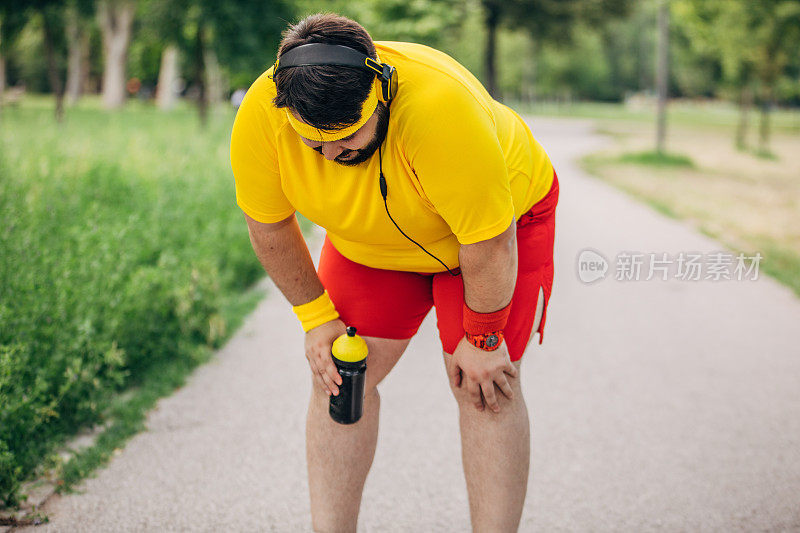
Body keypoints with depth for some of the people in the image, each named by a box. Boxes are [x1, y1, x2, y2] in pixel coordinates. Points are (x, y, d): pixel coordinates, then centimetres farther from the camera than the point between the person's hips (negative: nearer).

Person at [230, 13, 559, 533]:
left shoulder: (441, 108, -43)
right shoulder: (261, 116, -28)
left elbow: (488, 242, -31)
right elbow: (269, 225, -10)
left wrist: (483, 339, -20)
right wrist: (316, 317, -9)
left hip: (499, 215, -4)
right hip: (369, 234, 4)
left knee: (482, 386, -9)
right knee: (339, 377, -2)